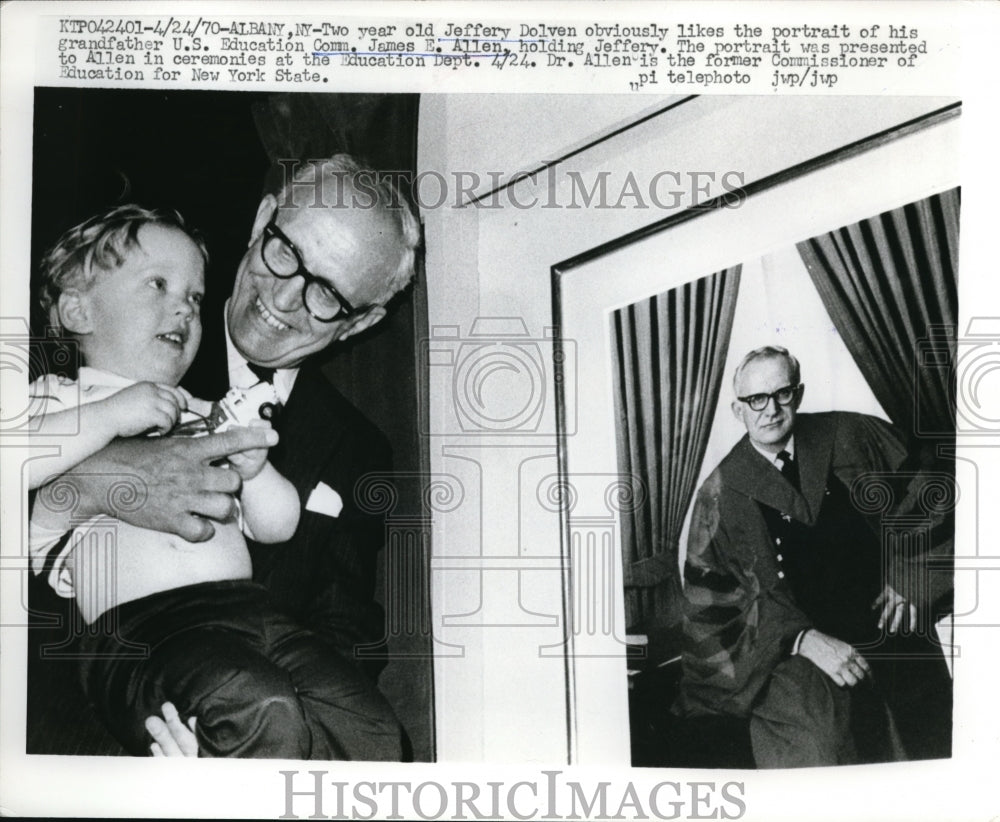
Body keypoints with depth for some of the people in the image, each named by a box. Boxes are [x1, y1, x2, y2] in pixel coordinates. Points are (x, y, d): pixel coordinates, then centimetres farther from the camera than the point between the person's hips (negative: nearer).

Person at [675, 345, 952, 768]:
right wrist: (805, 639, -16)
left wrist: (903, 573, 0)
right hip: (789, 641, -3)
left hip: (881, 620, 3)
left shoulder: (850, 436, 5)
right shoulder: (721, 492, 0)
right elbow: (712, 593, -3)